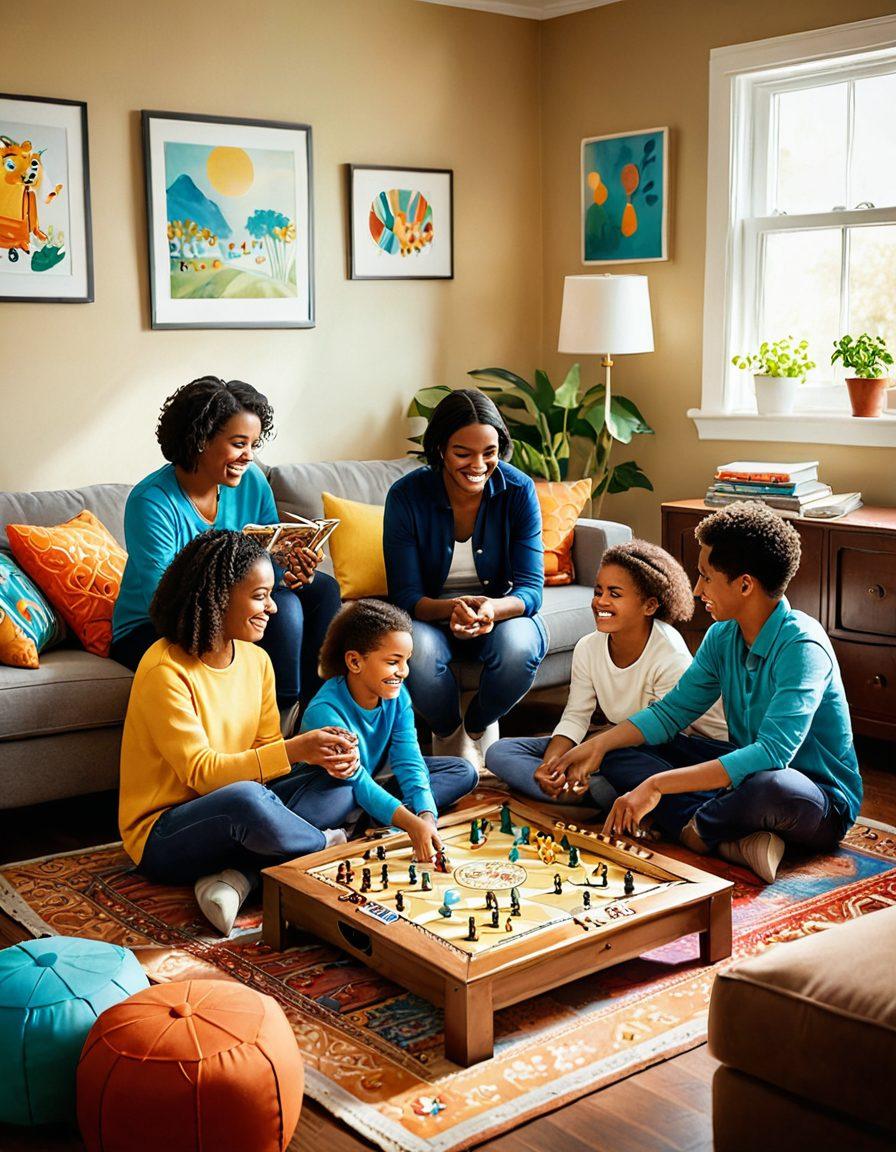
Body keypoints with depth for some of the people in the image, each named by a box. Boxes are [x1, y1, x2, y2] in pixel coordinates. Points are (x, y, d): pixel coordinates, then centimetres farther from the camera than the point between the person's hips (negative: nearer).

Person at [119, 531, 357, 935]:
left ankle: (237, 875, -22)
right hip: (161, 837, -8)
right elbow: (201, 773, -22)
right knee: (245, 799, -39)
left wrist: (320, 754, -17)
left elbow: (266, 748, 5)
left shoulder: (256, 659, 4)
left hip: (230, 817, 8)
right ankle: (328, 846, -9)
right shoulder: (165, 671, -20)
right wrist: (294, 750, -29)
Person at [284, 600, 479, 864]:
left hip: (374, 775, 7)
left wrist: (425, 816, -36)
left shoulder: (397, 696, -13)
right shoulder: (326, 711, -31)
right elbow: (359, 783, -34)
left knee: (464, 772, -6)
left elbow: (409, 761, -18)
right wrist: (411, 823, -47)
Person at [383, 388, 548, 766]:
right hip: (429, 616, -1)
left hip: (501, 611, 1)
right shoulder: (406, 495, -16)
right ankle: (448, 734, 0)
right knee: (417, 652, -36)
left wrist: (493, 609, -41)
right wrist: (451, 609, -40)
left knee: (519, 647, -34)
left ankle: (479, 726, 1)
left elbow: (530, 588, -16)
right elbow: (405, 596, -16)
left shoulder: (519, 490, -14)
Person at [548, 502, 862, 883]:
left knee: (775, 786, -44)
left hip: (822, 801, -8)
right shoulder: (723, 636, 0)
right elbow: (673, 709, 11)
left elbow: (773, 753, -35)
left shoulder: (802, 645, -25)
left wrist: (658, 785, -38)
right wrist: (600, 745, -5)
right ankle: (730, 839, -20)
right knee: (621, 752, -1)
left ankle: (692, 829, -12)